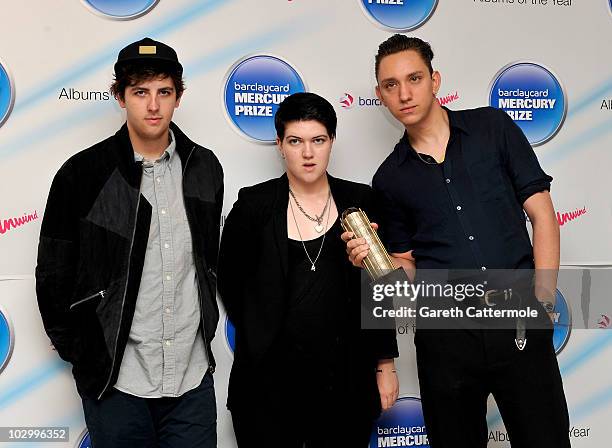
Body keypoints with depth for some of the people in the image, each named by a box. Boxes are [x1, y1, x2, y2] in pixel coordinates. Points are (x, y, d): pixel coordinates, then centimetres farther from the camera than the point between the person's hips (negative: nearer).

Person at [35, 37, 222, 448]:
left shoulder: (205, 168, 3)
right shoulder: (82, 174, -8)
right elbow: (53, 277, -1)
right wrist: (81, 355, 0)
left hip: (193, 376, 3)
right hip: (118, 383, -3)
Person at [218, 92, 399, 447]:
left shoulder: (360, 202, 2)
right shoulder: (254, 206, -2)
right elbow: (230, 281, 8)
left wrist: (385, 364, 5)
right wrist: (258, 337, 9)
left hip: (346, 379, 1)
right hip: (270, 381, -1)